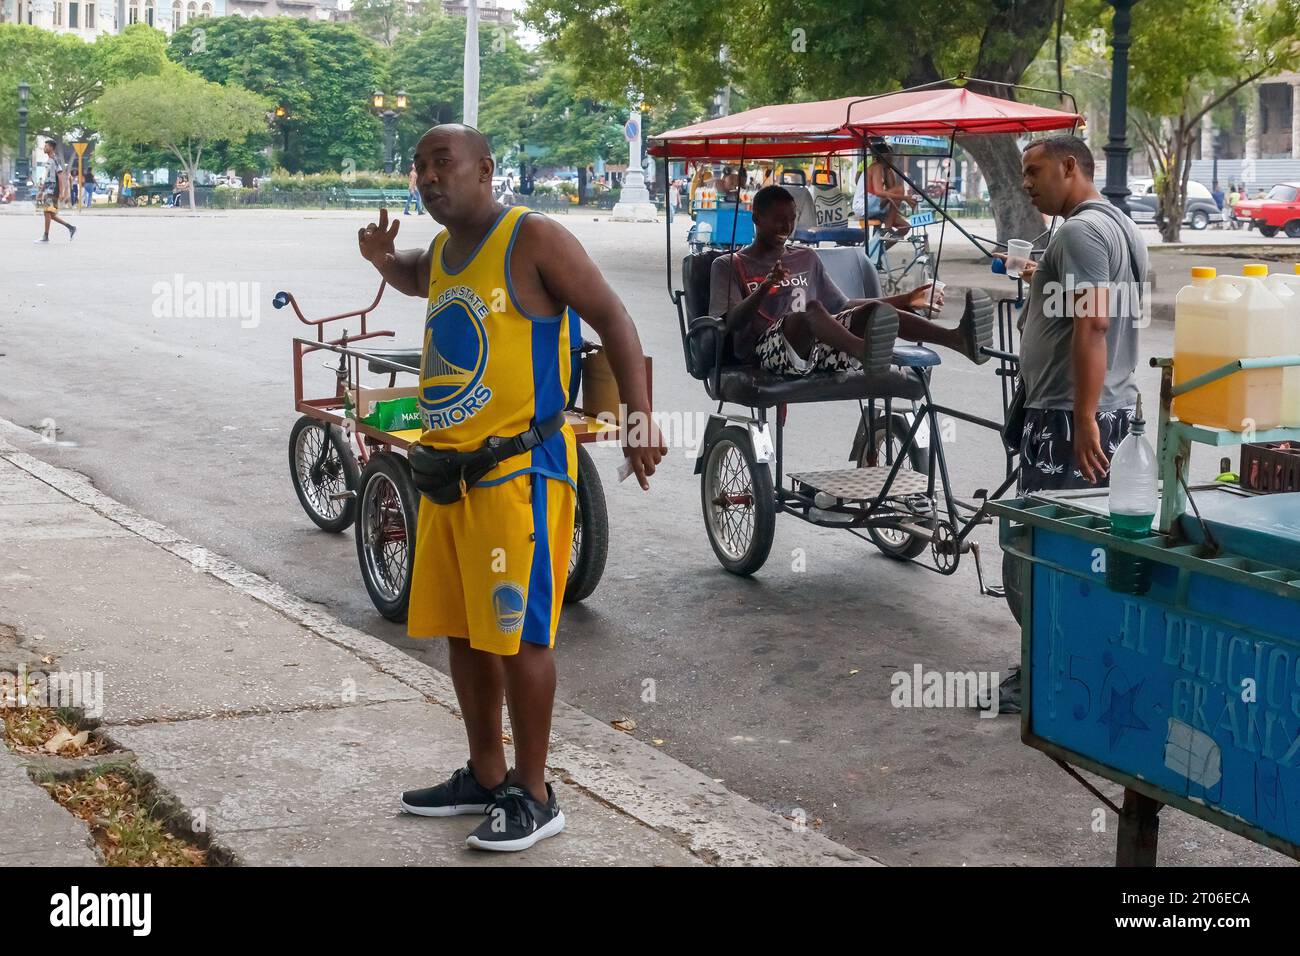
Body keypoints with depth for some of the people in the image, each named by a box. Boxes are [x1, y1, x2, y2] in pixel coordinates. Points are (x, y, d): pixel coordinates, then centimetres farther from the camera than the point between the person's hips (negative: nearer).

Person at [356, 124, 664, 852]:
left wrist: (640, 418, -23)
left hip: (519, 470, -8)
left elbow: (611, 319, -12)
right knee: (461, 629, 14)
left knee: (517, 634, -5)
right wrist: (384, 261, 15)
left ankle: (535, 798, 5)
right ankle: (486, 776, 27)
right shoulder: (442, 250, 15)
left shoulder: (533, 239, -9)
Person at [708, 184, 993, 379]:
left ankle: (959, 339, -50)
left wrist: (906, 300, 21)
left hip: (817, 348, 5)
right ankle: (864, 351, -71)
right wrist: (766, 286, -21)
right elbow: (733, 322, -4)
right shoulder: (728, 266, 11)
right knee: (812, 308, -36)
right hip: (768, 351, -4)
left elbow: (842, 305, 29)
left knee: (872, 311, -23)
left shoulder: (806, 258, 27)